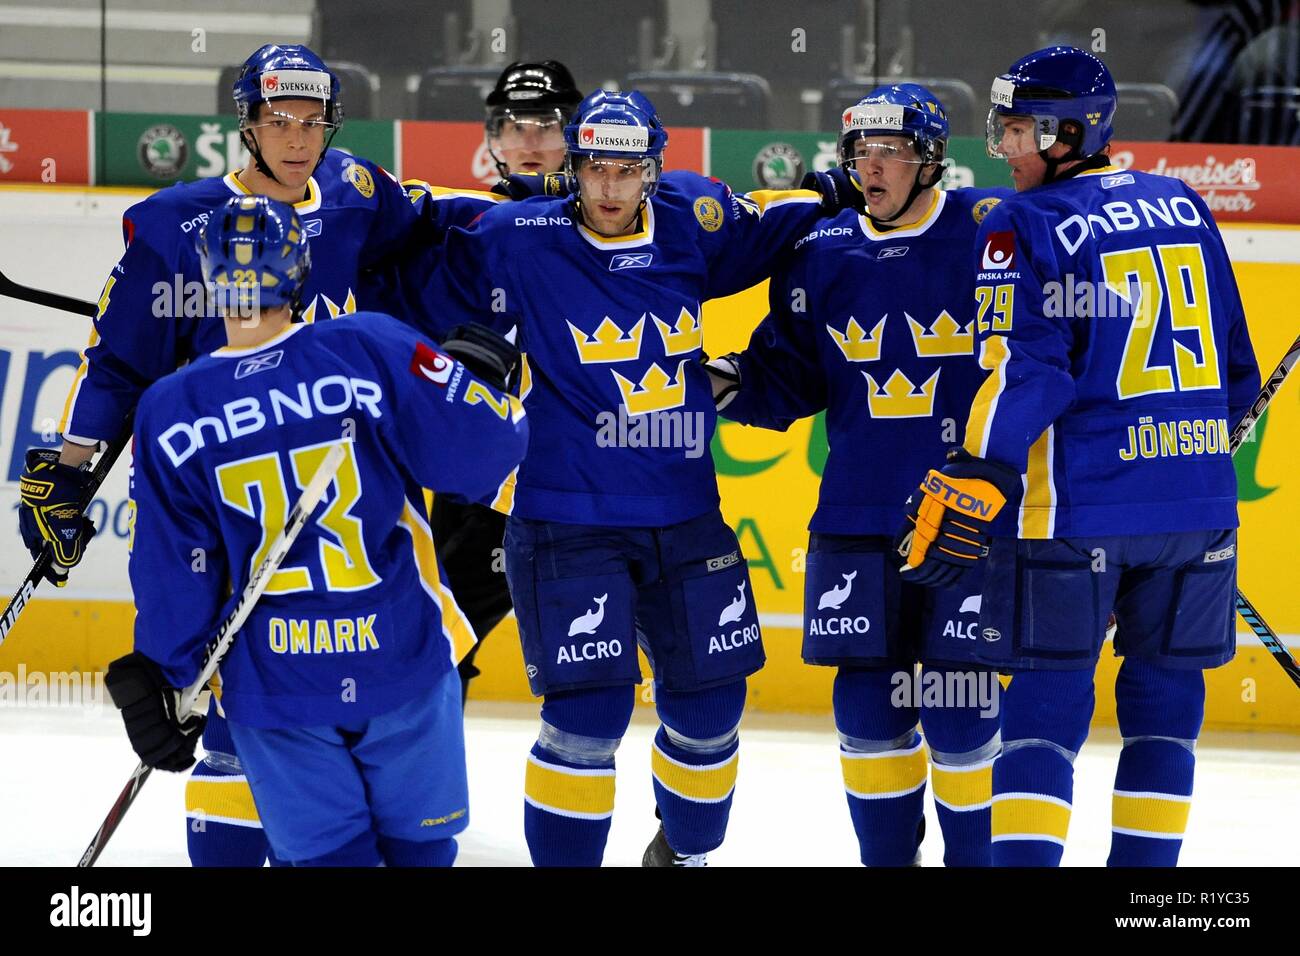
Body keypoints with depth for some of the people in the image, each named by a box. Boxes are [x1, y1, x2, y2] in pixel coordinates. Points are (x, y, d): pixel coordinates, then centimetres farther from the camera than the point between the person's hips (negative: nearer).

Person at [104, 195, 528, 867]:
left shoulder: (169, 413, -6)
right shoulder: (372, 352, -12)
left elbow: (174, 574, -2)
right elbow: (481, 450, -11)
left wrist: (164, 687, 7)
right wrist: (478, 373, 10)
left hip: (270, 680, 1)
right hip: (404, 660, -1)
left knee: (328, 853, 9)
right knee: (419, 844, 16)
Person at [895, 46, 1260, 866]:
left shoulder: (1024, 228, -8)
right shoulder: (1183, 208, 11)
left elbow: (1024, 374, -17)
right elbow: (1238, 369, 17)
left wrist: (968, 491, -16)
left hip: (1074, 507, -5)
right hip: (1198, 505, 5)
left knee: (1050, 696, 0)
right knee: (1165, 692, 12)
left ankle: (1024, 858, -8)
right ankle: (1144, 863, 13)